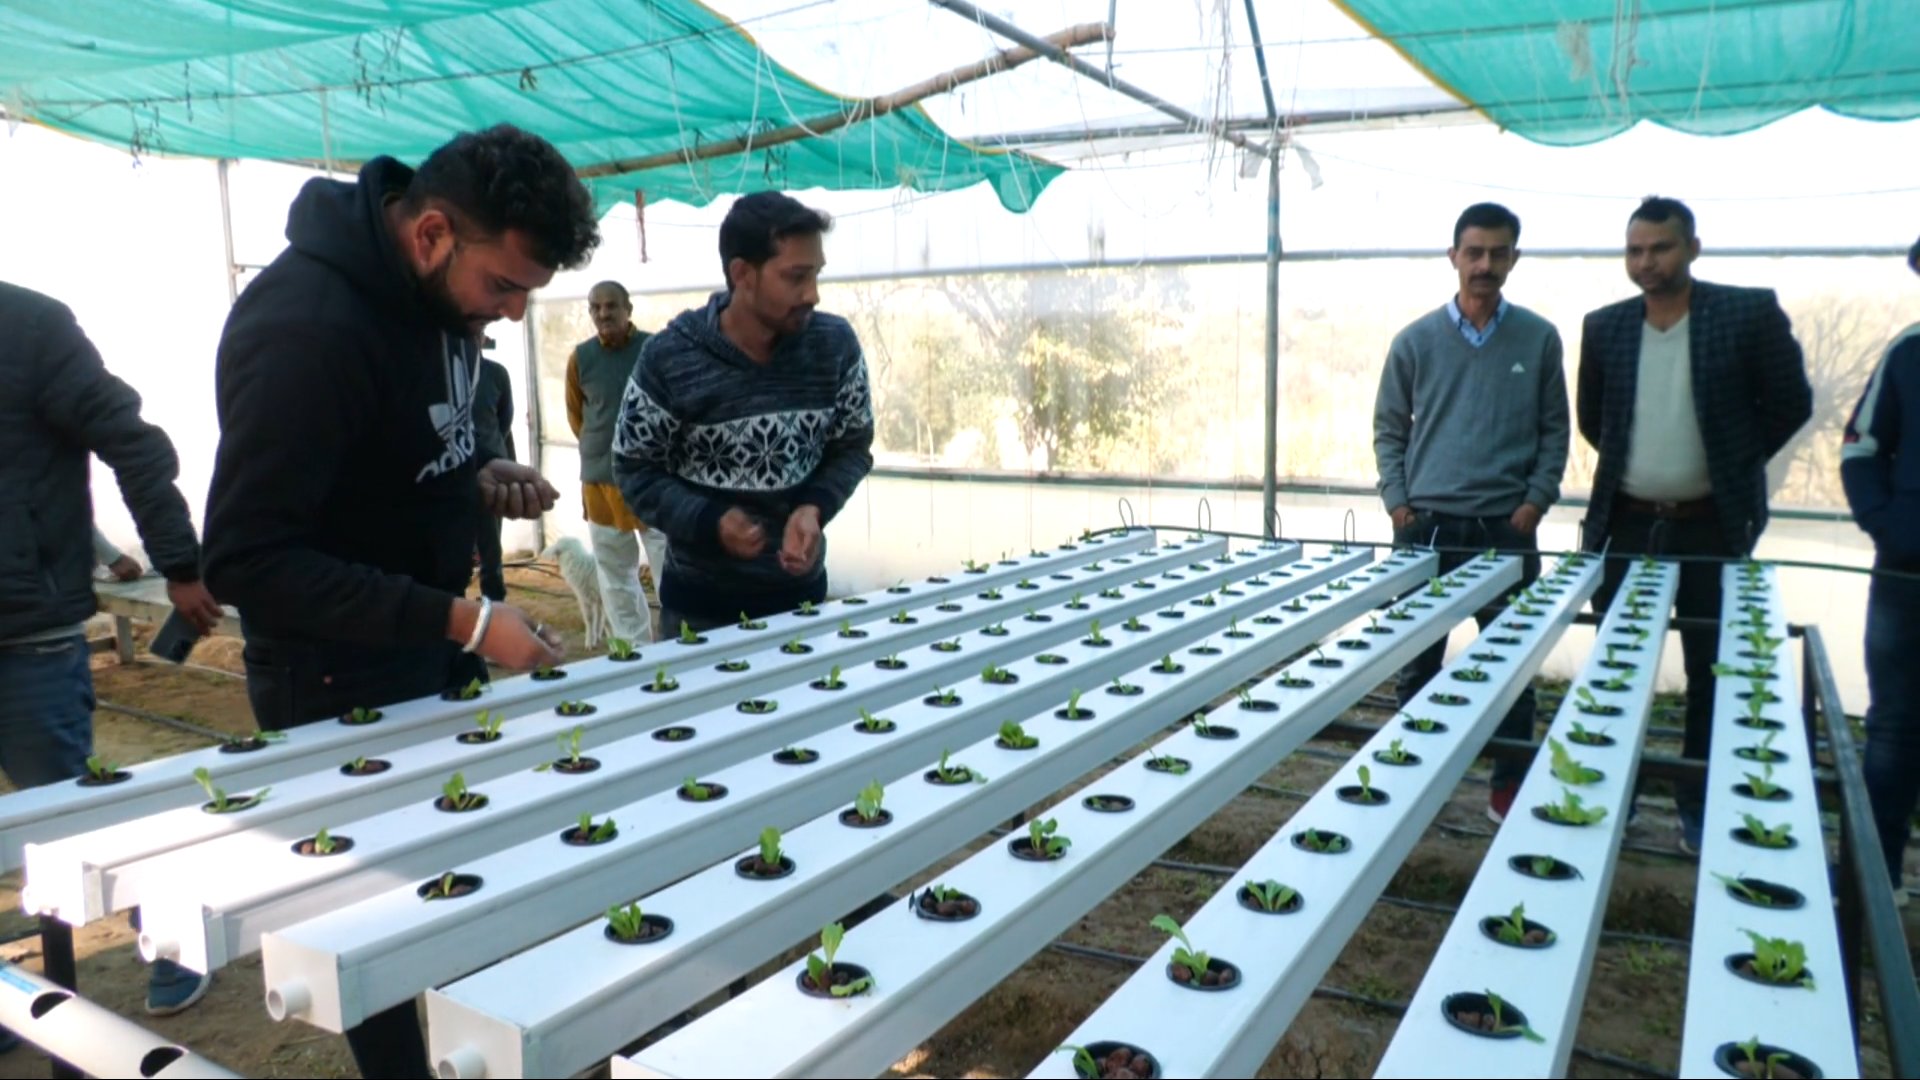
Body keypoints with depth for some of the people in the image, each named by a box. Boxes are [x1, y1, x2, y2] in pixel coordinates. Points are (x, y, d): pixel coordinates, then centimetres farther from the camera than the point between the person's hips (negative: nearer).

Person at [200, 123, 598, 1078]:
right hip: (337, 679, -8)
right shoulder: (306, 325, -27)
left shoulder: (432, 288, -2)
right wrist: (459, 621, -30)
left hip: (429, 649, 8)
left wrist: (477, 478, -5)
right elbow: (248, 560, -27)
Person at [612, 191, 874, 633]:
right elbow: (635, 470, -5)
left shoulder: (836, 343, -7)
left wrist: (815, 509, -16)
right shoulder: (668, 359, -14)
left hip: (800, 592, 3)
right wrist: (709, 522, -23)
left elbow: (853, 446, 4)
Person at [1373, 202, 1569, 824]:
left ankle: (1509, 785, 20)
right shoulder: (1416, 341, 3)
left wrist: (1536, 501, -4)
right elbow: (1389, 428, 8)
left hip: (1507, 528, 0)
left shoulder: (1539, 339, 3)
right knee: (1418, 658, 8)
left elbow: (1555, 430, 7)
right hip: (1427, 525, 0)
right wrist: (1396, 500, -3)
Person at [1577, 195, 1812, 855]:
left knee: (1710, 673, 7)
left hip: (1712, 527, -2)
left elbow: (1791, 403, 0)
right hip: (1627, 525, 3)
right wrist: (1634, 464, 10)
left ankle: (1699, 808, 20)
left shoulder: (1750, 313, -6)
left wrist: (1732, 463, 2)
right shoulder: (1604, 326, 3)